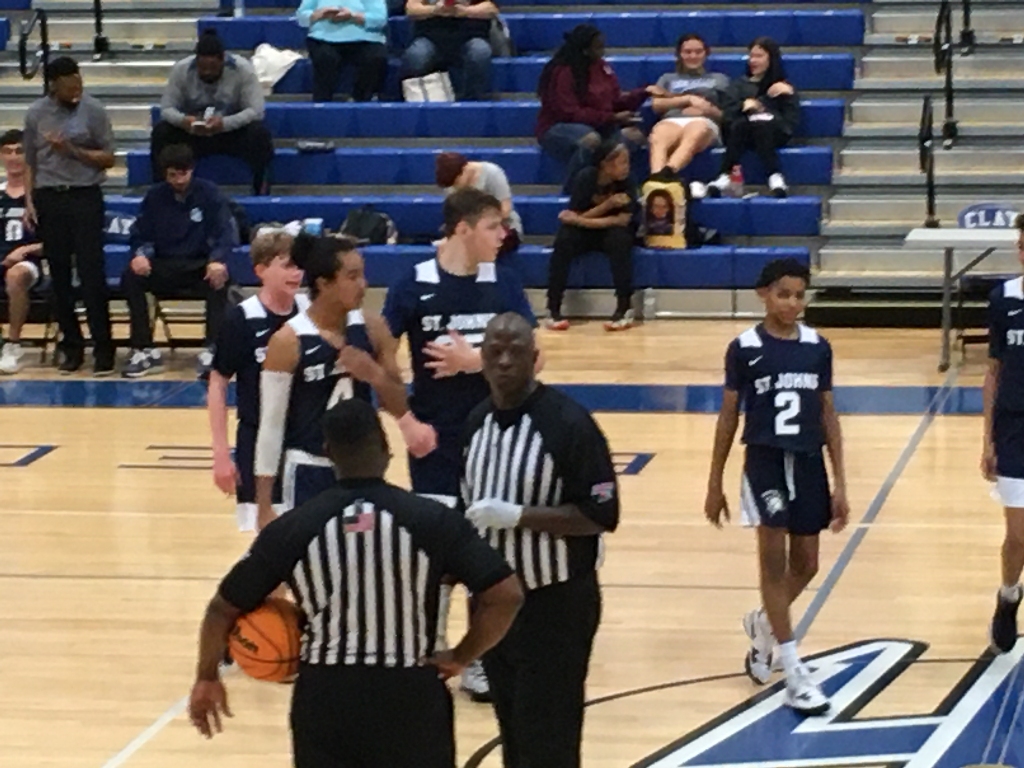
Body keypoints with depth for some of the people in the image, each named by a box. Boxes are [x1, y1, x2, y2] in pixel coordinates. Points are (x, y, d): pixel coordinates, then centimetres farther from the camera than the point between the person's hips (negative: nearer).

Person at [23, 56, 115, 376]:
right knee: (59, 275, 5)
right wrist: (29, 201, 1)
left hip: (85, 197, -2)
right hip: (49, 199, 2)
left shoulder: (93, 111, -2)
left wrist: (73, 151, -13)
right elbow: (30, 162, 10)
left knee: (92, 274, -5)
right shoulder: (36, 114, 4)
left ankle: (103, 348, 0)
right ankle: (71, 345, 15)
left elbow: (108, 159, 0)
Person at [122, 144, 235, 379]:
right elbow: (141, 235, 7)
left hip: (200, 265, -2)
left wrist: (218, 260, -29)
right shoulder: (155, 196, 7)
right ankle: (144, 351, -21)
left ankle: (211, 351, -35)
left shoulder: (209, 193, 0)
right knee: (130, 277, -26)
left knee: (219, 280, -37)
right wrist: (140, 254, -19)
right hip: (164, 267, 2)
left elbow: (224, 234, -8)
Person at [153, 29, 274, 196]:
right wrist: (183, 120, -36)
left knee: (259, 132, -33)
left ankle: (261, 190, -22)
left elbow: (256, 111, -22)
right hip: (193, 133, 2)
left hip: (233, 131, -2)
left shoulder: (242, 69, -17)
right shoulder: (181, 70, -11)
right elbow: (166, 108, -11)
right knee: (161, 131, -26)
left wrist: (225, 123, -40)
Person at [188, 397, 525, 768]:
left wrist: (206, 678, 20)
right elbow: (506, 595, -11)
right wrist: (461, 657, 3)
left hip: (325, 700, 1)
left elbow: (222, 608, 5)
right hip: (410, 698, -1)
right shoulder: (431, 520, -6)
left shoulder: (293, 528, -3)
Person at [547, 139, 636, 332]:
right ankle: (553, 309, -24)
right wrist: (607, 205, -29)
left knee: (620, 238, -34)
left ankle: (625, 308, -29)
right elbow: (578, 216, -17)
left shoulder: (626, 184, -15)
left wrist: (580, 220, -27)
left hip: (611, 230, 0)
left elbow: (623, 220, -23)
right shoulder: (586, 178, -16)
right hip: (584, 232, 0)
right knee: (564, 240, -31)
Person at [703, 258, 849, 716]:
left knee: (805, 565, 11)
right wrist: (714, 484, 4)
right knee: (774, 557, -10)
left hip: (809, 463, 4)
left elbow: (828, 416, 8)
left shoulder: (818, 347, 3)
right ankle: (794, 675, -7)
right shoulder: (744, 349, -5)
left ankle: (763, 626, 41)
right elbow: (728, 417, 2)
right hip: (765, 462, -4)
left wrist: (840, 484, 5)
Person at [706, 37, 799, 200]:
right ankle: (725, 176, -53)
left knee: (761, 126, -38)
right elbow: (727, 113, 11)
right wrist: (744, 105, -8)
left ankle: (775, 178, -54)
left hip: (773, 132, -1)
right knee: (740, 124, -35)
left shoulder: (783, 87, 25)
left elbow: (792, 120, 10)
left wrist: (788, 95, -3)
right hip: (743, 130, 1)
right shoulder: (739, 84, 31)